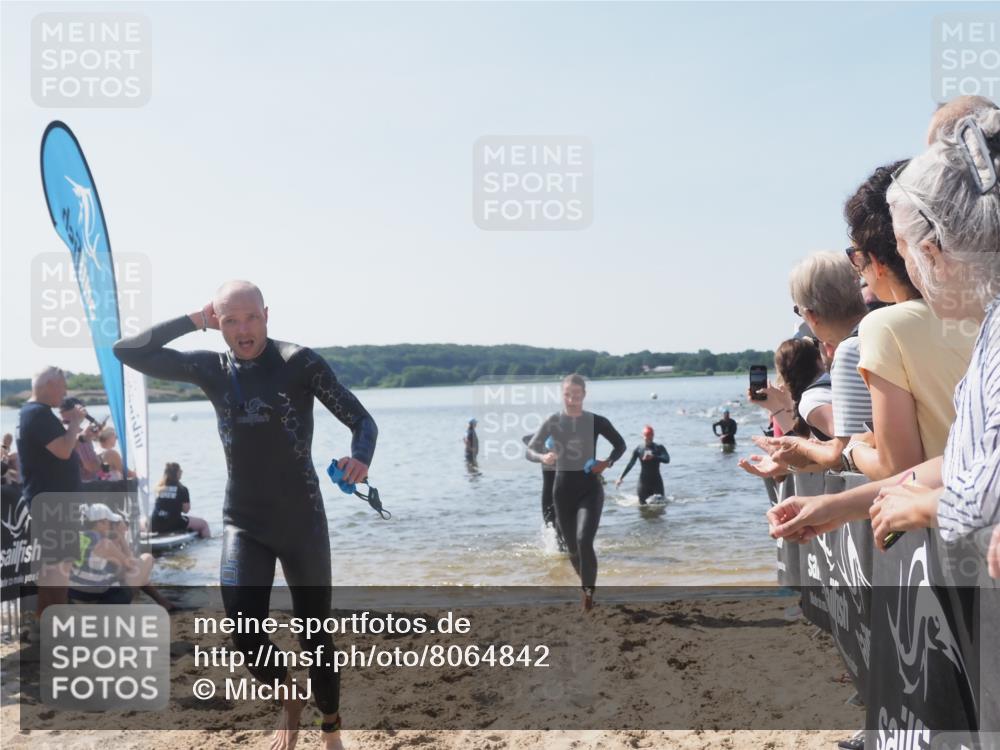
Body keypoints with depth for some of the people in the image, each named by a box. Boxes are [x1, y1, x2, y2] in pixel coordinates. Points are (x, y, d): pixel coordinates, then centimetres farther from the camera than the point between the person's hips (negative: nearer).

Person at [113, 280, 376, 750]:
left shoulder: (300, 363, -9)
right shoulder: (212, 368, 2)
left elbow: (361, 420, -9)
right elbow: (127, 351, 2)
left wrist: (359, 459, -31)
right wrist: (193, 321, -6)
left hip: (302, 520, -2)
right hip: (243, 523, 3)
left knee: (314, 632, 6)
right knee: (243, 631, -11)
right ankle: (287, 703, 19)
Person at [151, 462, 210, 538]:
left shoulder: (158, 488, 7)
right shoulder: (182, 489, -4)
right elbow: (186, 509, -1)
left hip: (155, 526, 4)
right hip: (174, 524, -4)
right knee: (203, 524, 13)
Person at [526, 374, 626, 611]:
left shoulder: (596, 422, -5)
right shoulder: (552, 422, -3)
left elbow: (620, 445, 7)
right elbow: (530, 449, 0)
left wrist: (607, 462, -11)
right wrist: (542, 457, -23)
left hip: (590, 488, -2)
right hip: (563, 489, 2)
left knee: (584, 540, -22)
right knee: (572, 547, 12)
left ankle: (588, 590, -7)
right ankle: (586, 584, 40)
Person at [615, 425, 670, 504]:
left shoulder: (659, 448, -1)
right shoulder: (638, 449, 0)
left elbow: (667, 459, -17)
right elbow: (630, 464, 0)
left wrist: (653, 457, -30)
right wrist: (621, 477, -6)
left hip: (656, 480, 0)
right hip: (644, 481, 0)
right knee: (642, 504, -5)